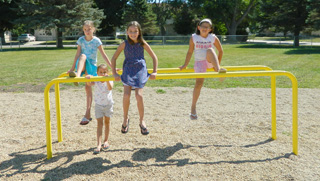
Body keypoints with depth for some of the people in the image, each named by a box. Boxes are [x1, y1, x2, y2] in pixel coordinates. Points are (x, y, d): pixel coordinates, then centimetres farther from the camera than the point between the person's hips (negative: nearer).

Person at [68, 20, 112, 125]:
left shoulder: (96, 41, -5)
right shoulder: (81, 40, 1)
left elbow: (103, 55, -3)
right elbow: (78, 54, -1)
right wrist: (72, 68, -4)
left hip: (91, 65, -2)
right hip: (81, 65, 2)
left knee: (88, 87, -11)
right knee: (83, 56, -28)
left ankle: (87, 114, -9)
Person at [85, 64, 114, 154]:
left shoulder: (109, 80, -9)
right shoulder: (96, 81, -8)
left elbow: (110, 88, -30)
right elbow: (89, 84, -28)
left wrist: (107, 80, -46)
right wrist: (88, 78, -48)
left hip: (108, 104, 0)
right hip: (99, 105, 0)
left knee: (107, 122, 12)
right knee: (99, 123, -4)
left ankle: (106, 141, 27)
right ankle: (99, 144, -8)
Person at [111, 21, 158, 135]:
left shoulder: (142, 43, -1)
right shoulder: (125, 44, -2)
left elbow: (154, 57, 6)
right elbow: (113, 58, 3)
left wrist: (154, 72, -1)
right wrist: (114, 73, -3)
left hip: (140, 70, 0)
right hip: (128, 70, 0)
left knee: (139, 95, -14)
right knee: (126, 95, -16)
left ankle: (142, 121, 6)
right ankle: (125, 119, 8)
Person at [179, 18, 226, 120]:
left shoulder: (213, 38, 1)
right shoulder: (194, 38, 1)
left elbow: (220, 51, 11)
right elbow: (190, 52, 7)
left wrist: (218, 64, 10)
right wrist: (185, 65, 7)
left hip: (210, 62, 0)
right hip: (199, 62, 0)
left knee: (210, 50, -32)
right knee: (199, 82, -16)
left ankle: (218, 69, -51)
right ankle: (193, 107, -7)